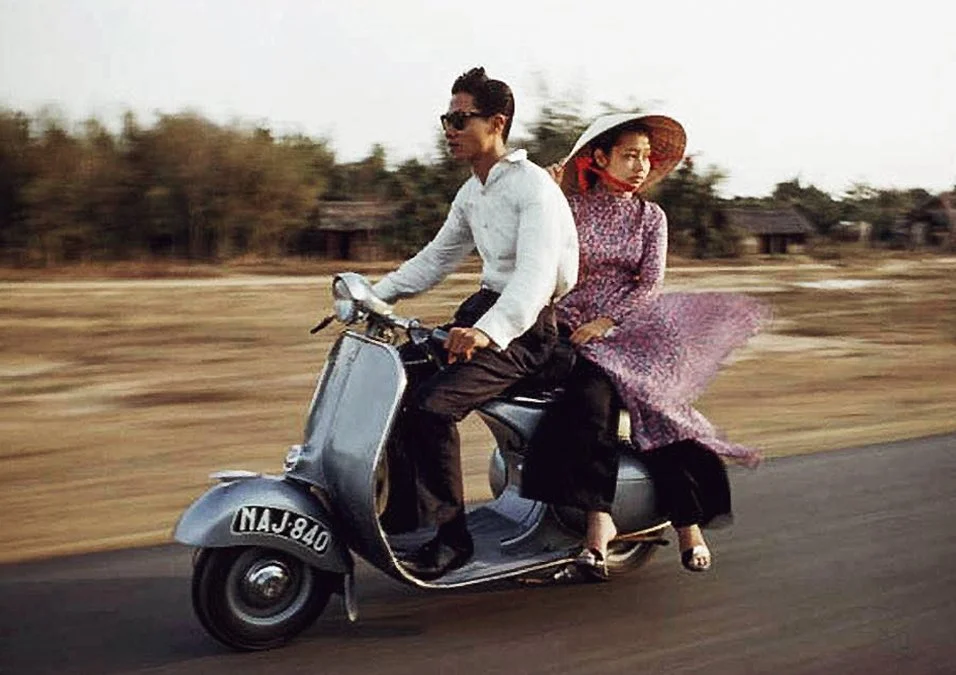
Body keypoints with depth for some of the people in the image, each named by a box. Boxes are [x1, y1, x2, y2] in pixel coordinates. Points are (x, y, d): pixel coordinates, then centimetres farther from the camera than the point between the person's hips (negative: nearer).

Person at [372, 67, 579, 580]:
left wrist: (488, 331, -45)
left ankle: (449, 538, -13)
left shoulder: (533, 186, -15)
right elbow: (436, 259, 23)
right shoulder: (471, 193, 13)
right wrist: (373, 295, 9)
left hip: (528, 326, -9)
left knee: (431, 403, -25)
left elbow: (536, 275, -29)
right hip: (486, 308, 9)